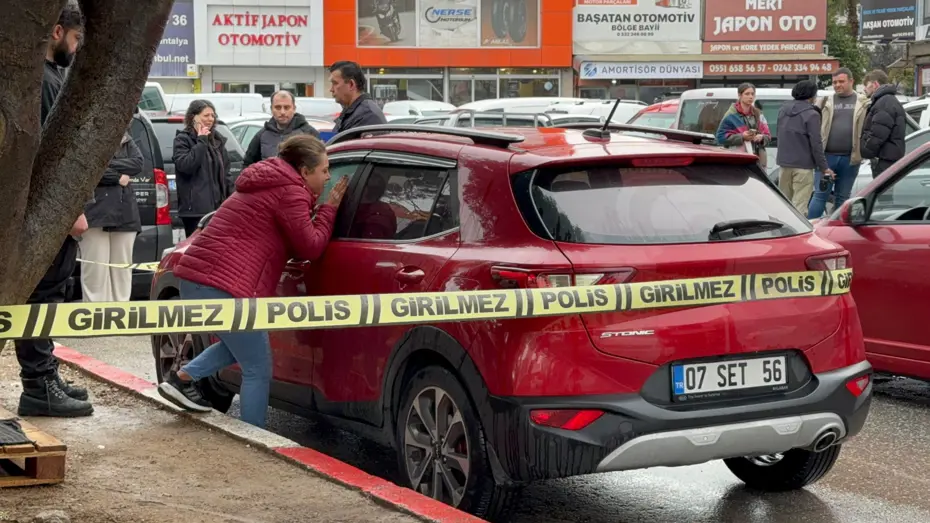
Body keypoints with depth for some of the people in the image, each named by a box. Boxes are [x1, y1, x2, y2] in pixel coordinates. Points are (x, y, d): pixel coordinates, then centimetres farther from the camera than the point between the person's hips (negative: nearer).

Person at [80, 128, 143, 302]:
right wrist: (117, 177, -9)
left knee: (122, 270, 6)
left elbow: (138, 162, 1)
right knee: (96, 271, -7)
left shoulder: (126, 139, 17)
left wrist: (107, 165, -10)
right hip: (96, 211, -5)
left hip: (125, 212, 5)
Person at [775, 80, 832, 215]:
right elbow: (816, 143, -14)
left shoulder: (783, 110, 10)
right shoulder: (812, 114, -12)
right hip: (803, 165, -6)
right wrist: (824, 167, -8)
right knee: (799, 205, -7)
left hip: (784, 163, 7)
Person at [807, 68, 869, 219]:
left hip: (850, 159, 0)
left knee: (842, 197, 9)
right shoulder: (826, 102, 8)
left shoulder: (863, 104, 5)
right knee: (820, 195, -2)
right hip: (827, 156, 0)